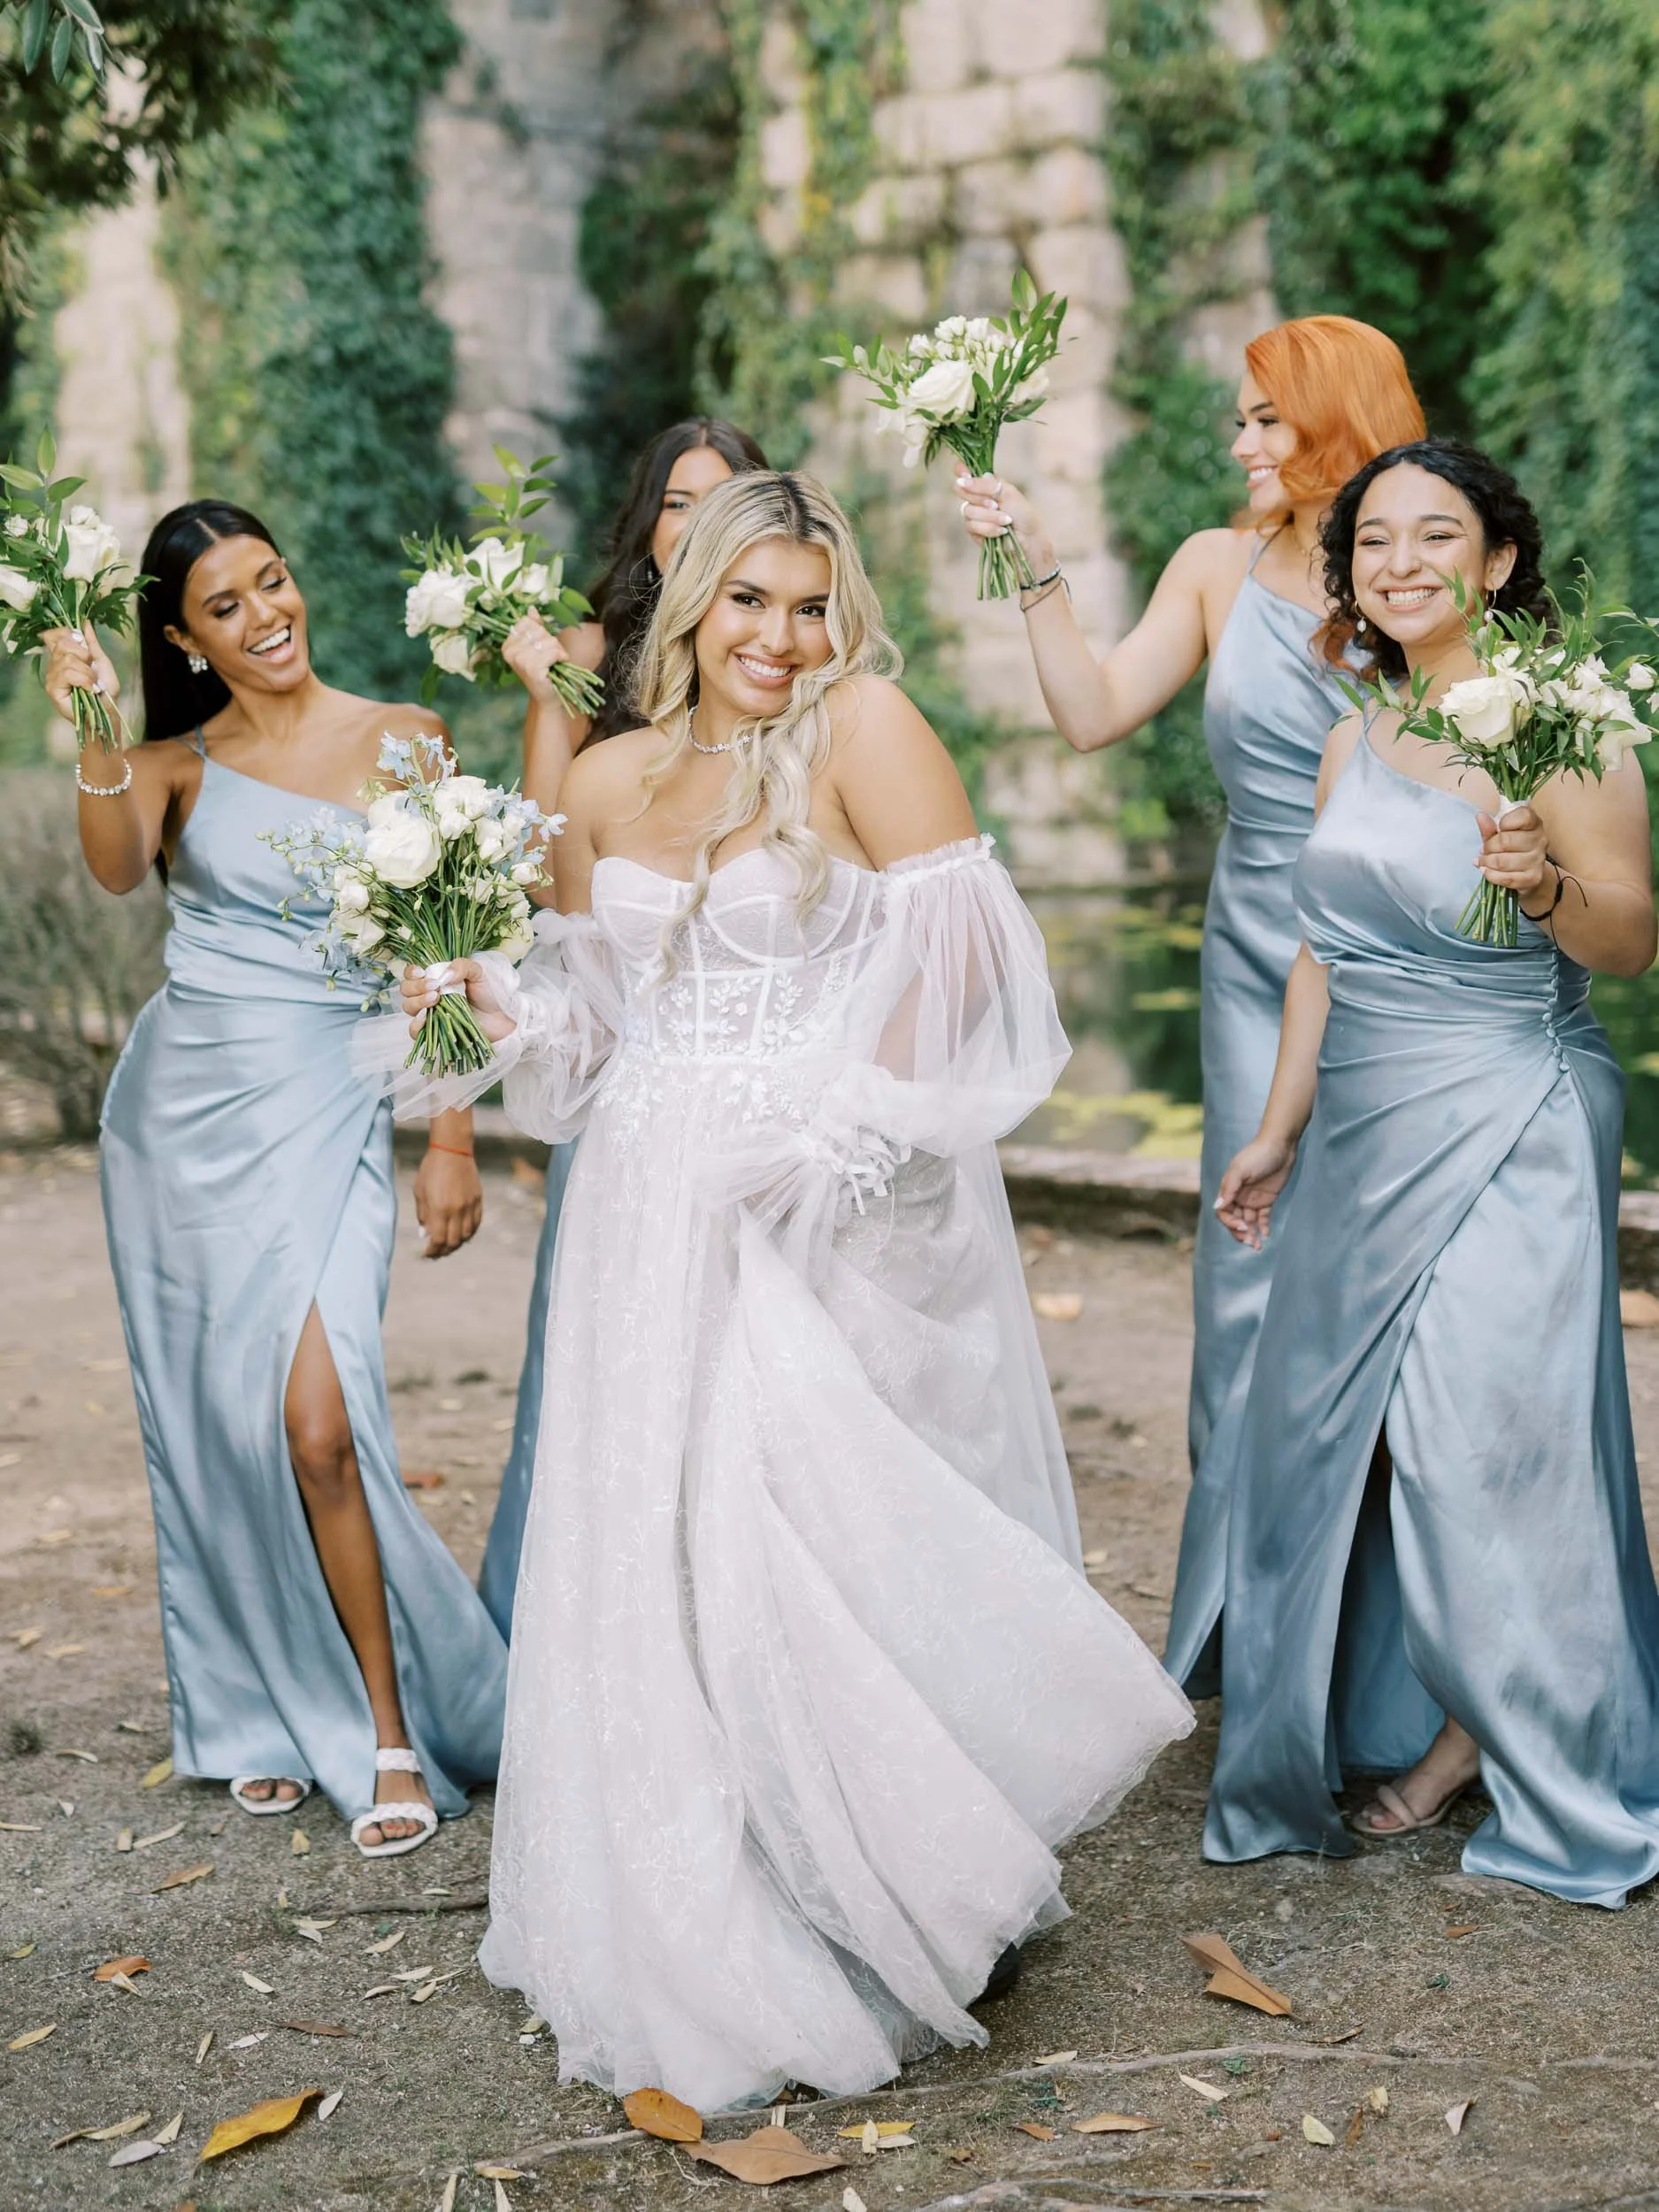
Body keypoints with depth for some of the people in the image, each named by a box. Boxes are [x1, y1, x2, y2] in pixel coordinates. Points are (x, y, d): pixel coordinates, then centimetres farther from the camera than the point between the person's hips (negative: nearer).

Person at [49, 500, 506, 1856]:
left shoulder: (398, 740, 4)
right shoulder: (177, 764, 7)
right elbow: (117, 870, -14)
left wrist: (452, 1138, -2)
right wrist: (94, 736, -28)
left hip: (329, 1108, -2)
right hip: (182, 1102, 2)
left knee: (313, 1421, -14)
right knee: (210, 1424, 8)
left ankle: (389, 1729, 1)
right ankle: (266, 1711, 25)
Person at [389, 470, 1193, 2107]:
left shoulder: (863, 727, -5)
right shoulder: (608, 781, 12)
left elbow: (953, 944, -12)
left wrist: (851, 1124, -18)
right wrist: (490, 1001, 0)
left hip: (827, 1218, -5)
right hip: (655, 1214, 6)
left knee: (825, 1529, -6)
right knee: (648, 1534, 6)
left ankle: (875, 1913, 13)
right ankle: (693, 1929, 22)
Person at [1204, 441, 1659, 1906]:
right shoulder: (1354, 743, 12)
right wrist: (1281, 1129, 19)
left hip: (1508, 1137, -7)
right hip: (1365, 1141, 7)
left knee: (1481, 1433, -4)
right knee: (1340, 1424, 9)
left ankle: (1514, 1745, 16)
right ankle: (1413, 1724, 24)